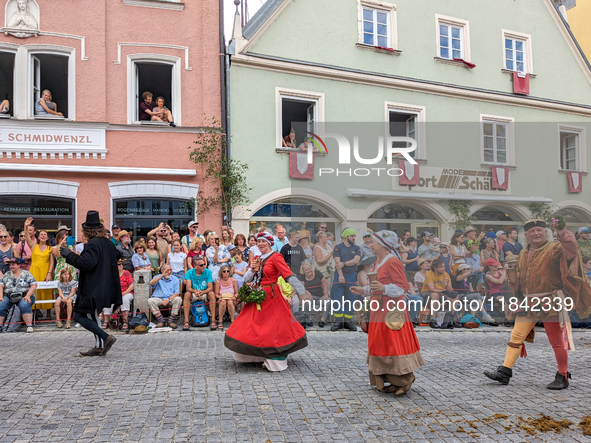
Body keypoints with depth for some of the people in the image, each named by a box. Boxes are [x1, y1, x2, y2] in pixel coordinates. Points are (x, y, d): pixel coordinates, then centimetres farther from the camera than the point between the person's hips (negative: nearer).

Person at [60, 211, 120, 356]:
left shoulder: (92, 244, -17)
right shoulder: (107, 242, 10)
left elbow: (86, 263, -27)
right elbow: (116, 256, 27)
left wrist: (69, 255, -15)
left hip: (93, 288, -9)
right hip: (105, 287, 10)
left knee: (79, 316, -3)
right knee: (92, 316, 21)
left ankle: (106, 338, -11)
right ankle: (99, 346, 22)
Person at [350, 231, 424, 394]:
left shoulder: (392, 262, -14)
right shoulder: (377, 263, 15)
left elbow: (403, 286, -18)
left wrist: (384, 288, -30)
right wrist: (363, 291, 13)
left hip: (391, 311, -10)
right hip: (379, 310, 10)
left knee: (393, 344, -6)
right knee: (380, 344, 11)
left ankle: (405, 380, 7)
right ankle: (394, 381, 19)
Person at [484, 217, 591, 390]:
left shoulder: (554, 248, -4)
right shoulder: (523, 254, 15)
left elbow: (569, 248, -27)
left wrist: (562, 232, -44)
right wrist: (514, 281, 1)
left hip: (549, 302, -6)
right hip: (527, 302, 6)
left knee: (556, 340, 3)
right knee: (516, 336, 3)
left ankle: (563, 376, 17)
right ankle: (504, 372, 6)